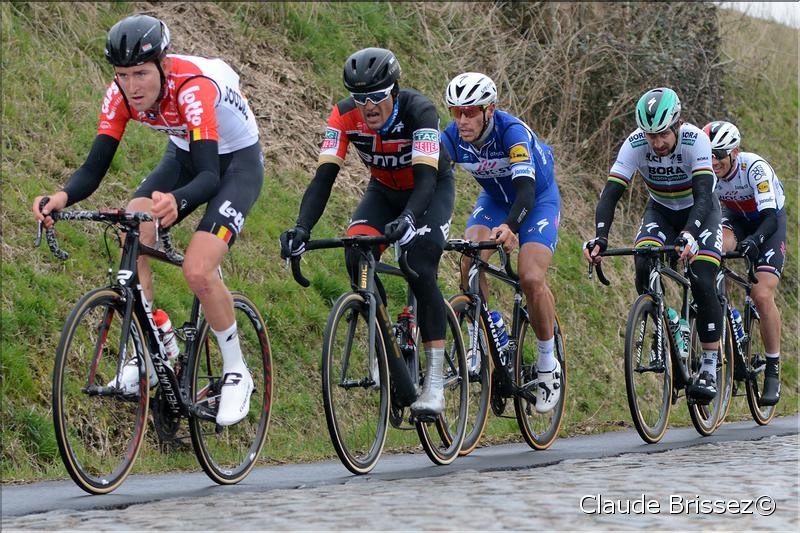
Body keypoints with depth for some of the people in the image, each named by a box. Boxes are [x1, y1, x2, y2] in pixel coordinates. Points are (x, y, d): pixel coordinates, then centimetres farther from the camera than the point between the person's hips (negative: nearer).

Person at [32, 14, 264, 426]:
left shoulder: (193, 88, -37)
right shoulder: (121, 95, -20)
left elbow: (210, 175, -45)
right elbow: (95, 166, -22)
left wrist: (177, 202, -67)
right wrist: (63, 197, -44)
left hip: (237, 162, -6)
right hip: (184, 156, 6)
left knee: (197, 271, -23)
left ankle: (236, 373, -2)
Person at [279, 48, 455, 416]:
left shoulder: (418, 111, -34)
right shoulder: (345, 116, -25)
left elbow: (425, 177, -43)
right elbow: (324, 177, -29)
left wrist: (407, 219, -62)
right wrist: (302, 228, -45)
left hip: (432, 188, -4)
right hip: (385, 190, 4)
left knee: (420, 270, -23)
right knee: (356, 260, -23)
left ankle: (434, 383, -18)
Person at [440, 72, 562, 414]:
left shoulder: (512, 131, -35)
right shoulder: (452, 138, -22)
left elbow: (526, 189, -46)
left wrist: (510, 227, -65)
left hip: (539, 199, -4)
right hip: (494, 199, 4)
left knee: (531, 279, -22)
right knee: (470, 263, -24)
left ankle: (548, 363, -2)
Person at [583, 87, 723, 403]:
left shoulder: (696, 141, -32)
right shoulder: (635, 144, -26)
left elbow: (703, 195, -40)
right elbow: (611, 193, -31)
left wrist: (689, 234, -59)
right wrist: (600, 237, -48)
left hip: (699, 211, -2)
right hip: (661, 211, 3)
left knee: (702, 283, -20)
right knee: (643, 267, -25)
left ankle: (709, 369, -10)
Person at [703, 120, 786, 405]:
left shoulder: (755, 167, -33)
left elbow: (770, 218, -39)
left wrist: (753, 240, -58)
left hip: (769, 222, -3)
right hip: (734, 218, 3)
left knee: (762, 296, -19)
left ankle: (773, 371, -4)